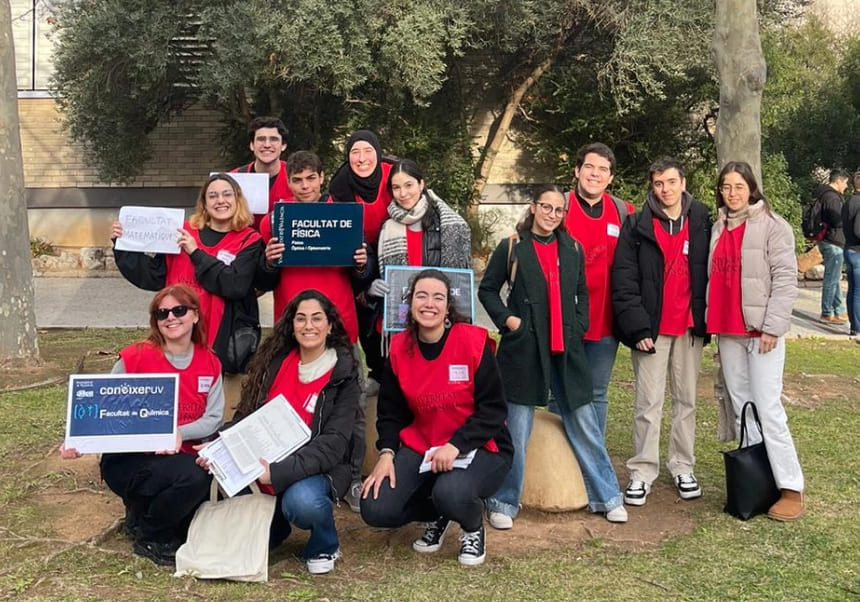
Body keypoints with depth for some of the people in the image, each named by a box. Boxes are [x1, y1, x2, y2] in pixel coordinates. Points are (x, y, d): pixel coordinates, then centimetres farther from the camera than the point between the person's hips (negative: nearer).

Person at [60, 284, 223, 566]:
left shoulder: (210, 364, 2)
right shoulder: (135, 358, -10)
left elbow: (214, 417, -6)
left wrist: (180, 433, -24)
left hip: (180, 457, 5)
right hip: (128, 461, -5)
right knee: (195, 476, -32)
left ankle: (147, 510, 16)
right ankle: (148, 536, -3)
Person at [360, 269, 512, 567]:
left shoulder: (473, 342, -13)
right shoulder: (400, 348, 0)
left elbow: (492, 409, -13)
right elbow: (391, 412, 6)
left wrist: (456, 446, -25)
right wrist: (387, 454, -11)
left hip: (478, 448, -4)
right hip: (420, 447, 4)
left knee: (451, 493, -35)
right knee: (375, 509, -14)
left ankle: (474, 528, 4)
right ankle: (437, 515, 18)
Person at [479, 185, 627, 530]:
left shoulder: (572, 250, 11)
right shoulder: (512, 248, 0)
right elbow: (487, 290, 4)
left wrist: (579, 327, 5)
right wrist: (507, 319, -9)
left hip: (566, 349, 3)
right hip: (524, 350, -3)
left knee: (584, 424, 8)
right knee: (516, 430, 3)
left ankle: (607, 496, 21)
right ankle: (503, 503, 15)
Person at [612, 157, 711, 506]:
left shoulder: (702, 222, 5)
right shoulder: (638, 226, -2)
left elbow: (711, 273, 7)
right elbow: (624, 280, -6)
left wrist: (705, 319, -1)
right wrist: (637, 327, -13)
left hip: (690, 326, 3)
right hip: (651, 328, -2)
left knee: (687, 399, 11)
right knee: (648, 403, 1)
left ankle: (682, 466, 24)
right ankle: (642, 472, 9)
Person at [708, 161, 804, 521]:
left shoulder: (772, 225, -4)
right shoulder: (718, 228, 13)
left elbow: (786, 278, -10)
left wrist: (772, 327, -16)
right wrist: (714, 327, 12)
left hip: (761, 331, -6)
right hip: (727, 333, 6)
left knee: (768, 409, -9)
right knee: (741, 406, 9)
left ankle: (791, 489, -2)